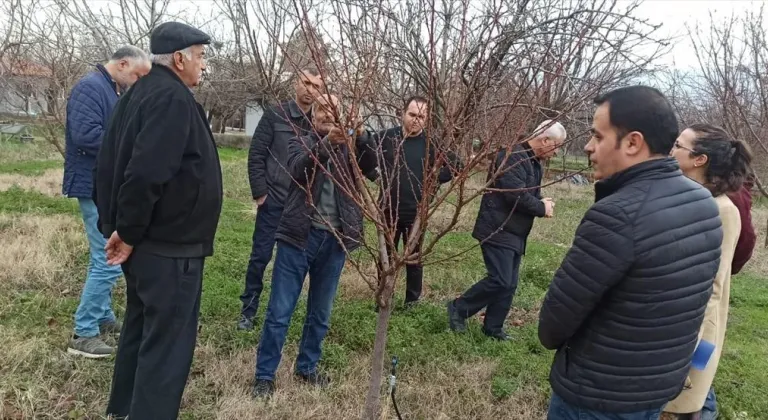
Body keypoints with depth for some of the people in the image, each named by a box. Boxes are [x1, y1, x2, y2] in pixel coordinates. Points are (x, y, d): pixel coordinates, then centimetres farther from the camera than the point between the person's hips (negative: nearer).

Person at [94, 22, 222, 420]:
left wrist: (119, 226, 15)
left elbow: (110, 162, 15)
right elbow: (147, 173, -29)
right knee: (168, 341, -1)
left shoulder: (140, 92, 13)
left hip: (147, 241, 10)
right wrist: (128, 232, -18)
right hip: (170, 245, -10)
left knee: (142, 326, 22)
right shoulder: (173, 99, -19)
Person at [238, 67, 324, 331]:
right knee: (260, 256, 4)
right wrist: (259, 192, -7)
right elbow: (256, 155, -3)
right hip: (274, 201, -2)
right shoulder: (275, 115, -2)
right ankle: (248, 309, 19)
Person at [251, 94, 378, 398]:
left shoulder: (349, 147, 9)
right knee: (279, 312, 2)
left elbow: (372, 169, -10)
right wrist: (326, 142, -32)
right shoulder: (301, 144, 5)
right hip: (299, 236, -2)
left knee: (320, 313, 15)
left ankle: (307, 368, 32)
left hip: (335, 240, 2)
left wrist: (360, 132, -25)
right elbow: (298, 169, -17)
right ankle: (265, 375, 16)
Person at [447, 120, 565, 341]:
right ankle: (459, 308, 5)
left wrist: (543, 204, -2)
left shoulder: (533, 163, 15)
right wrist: (542, 208, -11)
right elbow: (516, 195, -26)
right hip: (498, 231, -10)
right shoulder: (512, 156, -17)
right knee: (500, 281, -13)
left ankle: (493, 328, 21)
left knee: (509, 285, 10)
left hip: (515, 234, 10)